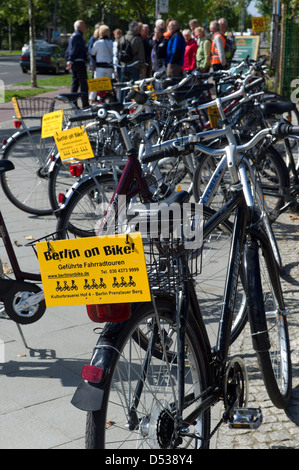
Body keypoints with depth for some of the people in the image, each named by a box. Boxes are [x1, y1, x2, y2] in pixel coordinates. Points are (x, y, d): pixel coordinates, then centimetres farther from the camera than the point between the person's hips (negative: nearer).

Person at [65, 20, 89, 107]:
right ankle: (85, 104, -8)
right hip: (79, 62, -10)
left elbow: (68, 50, 22)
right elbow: (74, 49, -19)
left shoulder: (73, 36, 20)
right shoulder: (78, 36, -11)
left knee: (75, 83, 12)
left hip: (74, 63, 10)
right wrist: (70, 61, -21)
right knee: (83, 83, -7)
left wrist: (68, 60, 21)